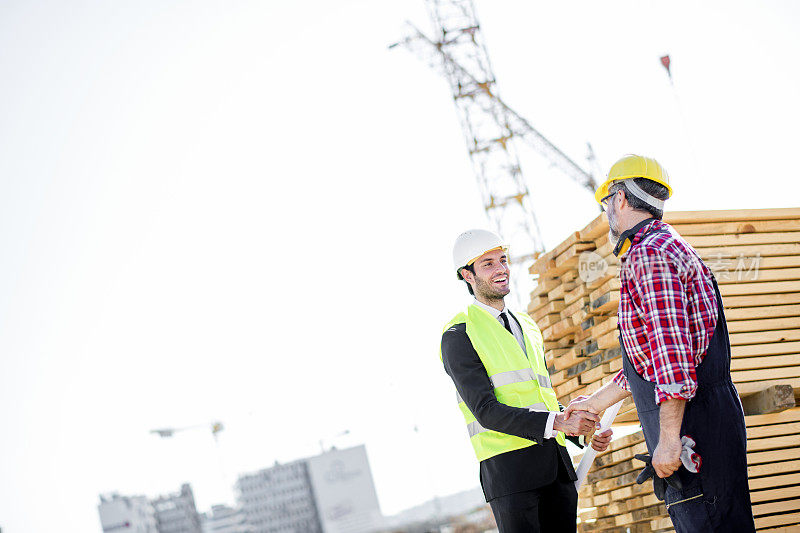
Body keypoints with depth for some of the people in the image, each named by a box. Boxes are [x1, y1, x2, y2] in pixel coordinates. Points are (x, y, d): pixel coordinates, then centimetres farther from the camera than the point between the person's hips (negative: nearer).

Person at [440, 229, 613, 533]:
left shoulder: (527, 327, 22)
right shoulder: (458, 334, -2)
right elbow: (486, 411, -13)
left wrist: (586, 433, 9)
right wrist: (560, 424, -21)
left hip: (556, 461, 7)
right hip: (508, 462, -7)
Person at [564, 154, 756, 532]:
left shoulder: (650, 252, -12)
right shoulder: (667, 247, 23)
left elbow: (673, 356, -22)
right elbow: (648, 360, 29)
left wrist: (668, 440, -22)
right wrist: (596, 402, 34)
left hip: (694, 430, -10)